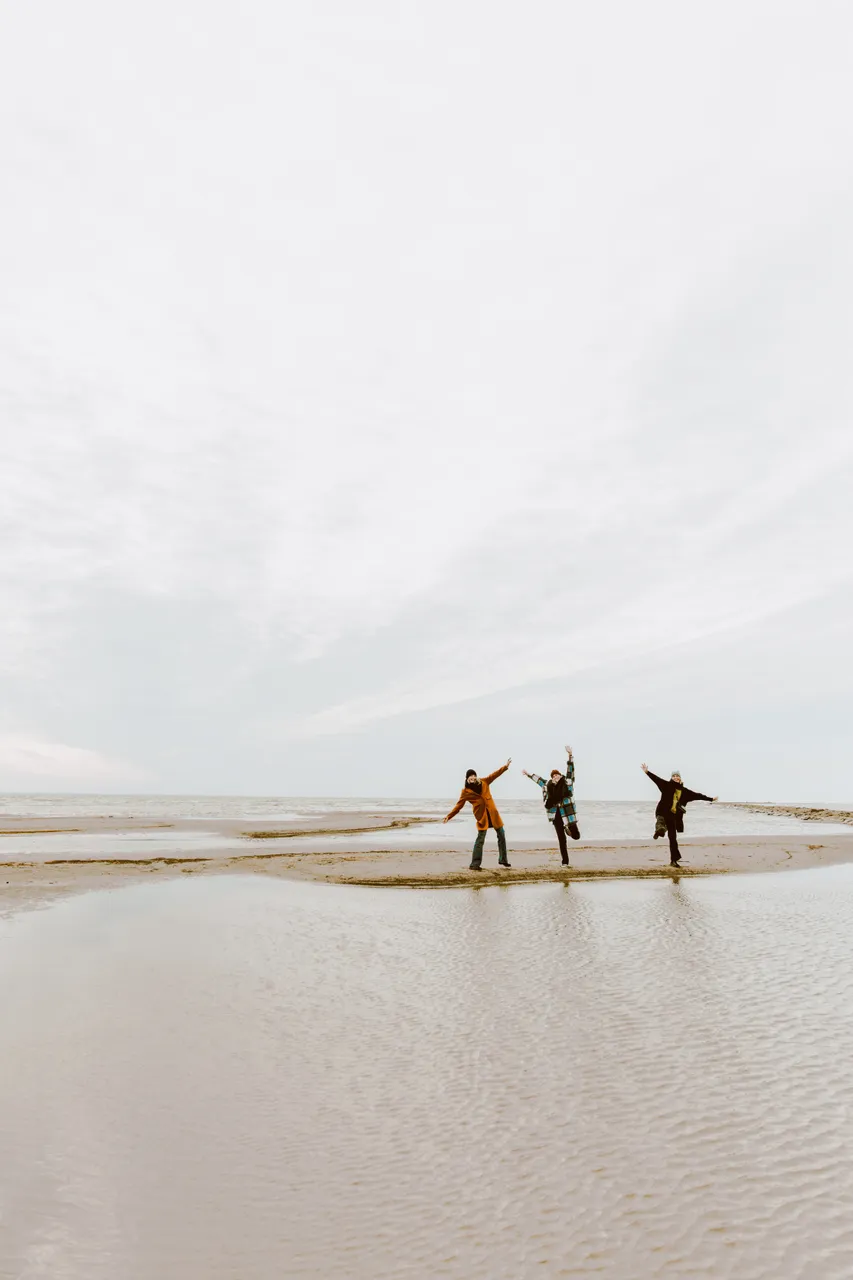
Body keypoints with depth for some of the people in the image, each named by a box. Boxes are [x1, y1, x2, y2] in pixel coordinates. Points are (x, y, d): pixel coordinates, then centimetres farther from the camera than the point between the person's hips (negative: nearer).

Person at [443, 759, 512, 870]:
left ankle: (502, 860, 28)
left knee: (501, 835, 12)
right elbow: (459, 805, -4)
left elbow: (495, 774, 14)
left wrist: (505, 766, 14)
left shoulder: (484, 782, 4)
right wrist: (449, 816, -11)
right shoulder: (465, 791, -5)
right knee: (480, 840, -8)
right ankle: (475, 864, -1)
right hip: (482, 816, -5)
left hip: (493, 813, 5)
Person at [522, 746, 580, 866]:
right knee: (561, 839, 5)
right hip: (556, 815, 3)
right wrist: (529, 774, 34)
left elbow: (570, 769, -9)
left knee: (576, 836, -1)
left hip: (568, 813, -3)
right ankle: (564, 861, 13)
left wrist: (570, 755, -19)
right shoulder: (548, 785, 7)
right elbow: (539, 779, 24)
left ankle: (569, 829, 34)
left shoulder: (566, 782, -2)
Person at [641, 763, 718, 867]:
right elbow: (656, 779, -10)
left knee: (673, 838, 3)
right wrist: (647, 772, -23)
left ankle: (674, 860, 9)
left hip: (674, 816, 2)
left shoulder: (684, 791, 11)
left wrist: (710, 799, 23)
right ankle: (659, 830, -67)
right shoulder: (667, 786, 1)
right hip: (663, 812, -2)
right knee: (661, 819, -38)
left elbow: (697, 795, 18)